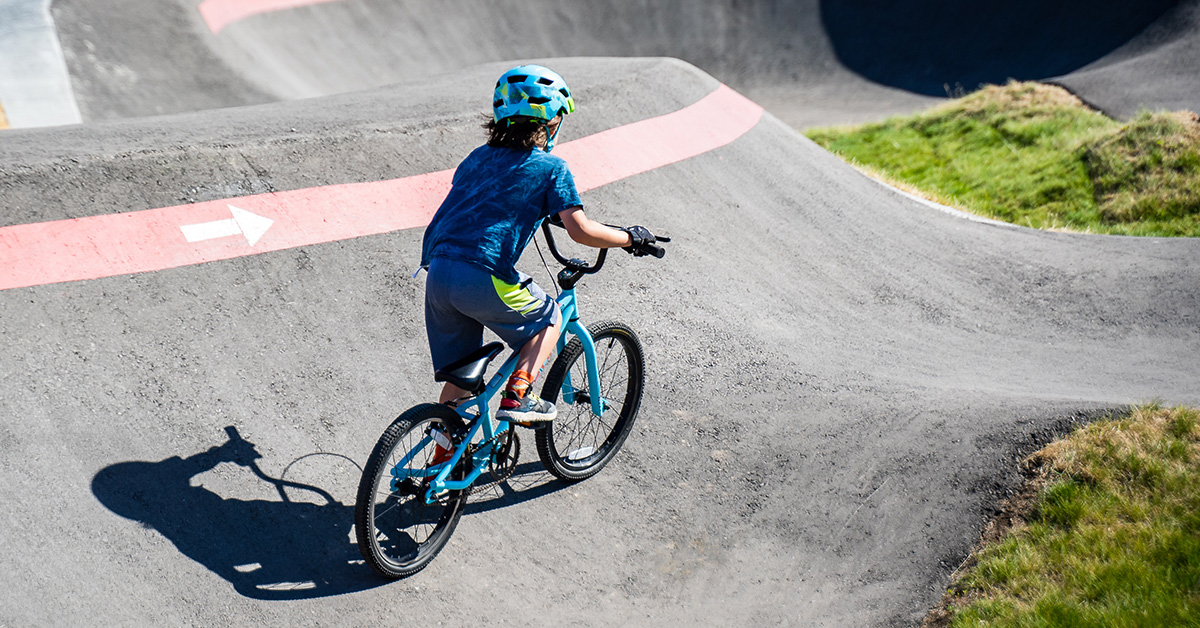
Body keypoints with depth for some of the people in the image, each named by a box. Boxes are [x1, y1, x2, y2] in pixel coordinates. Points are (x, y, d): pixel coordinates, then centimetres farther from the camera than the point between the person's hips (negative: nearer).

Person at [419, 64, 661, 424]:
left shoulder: (478, 157, 21)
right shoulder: (551, 167, 3)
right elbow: (581, 231, -6)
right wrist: (629, 238, 10)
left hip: (437, 272, 6)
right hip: (485, 277, -6)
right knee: (548, 320, 22)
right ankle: (517, 395, 8)